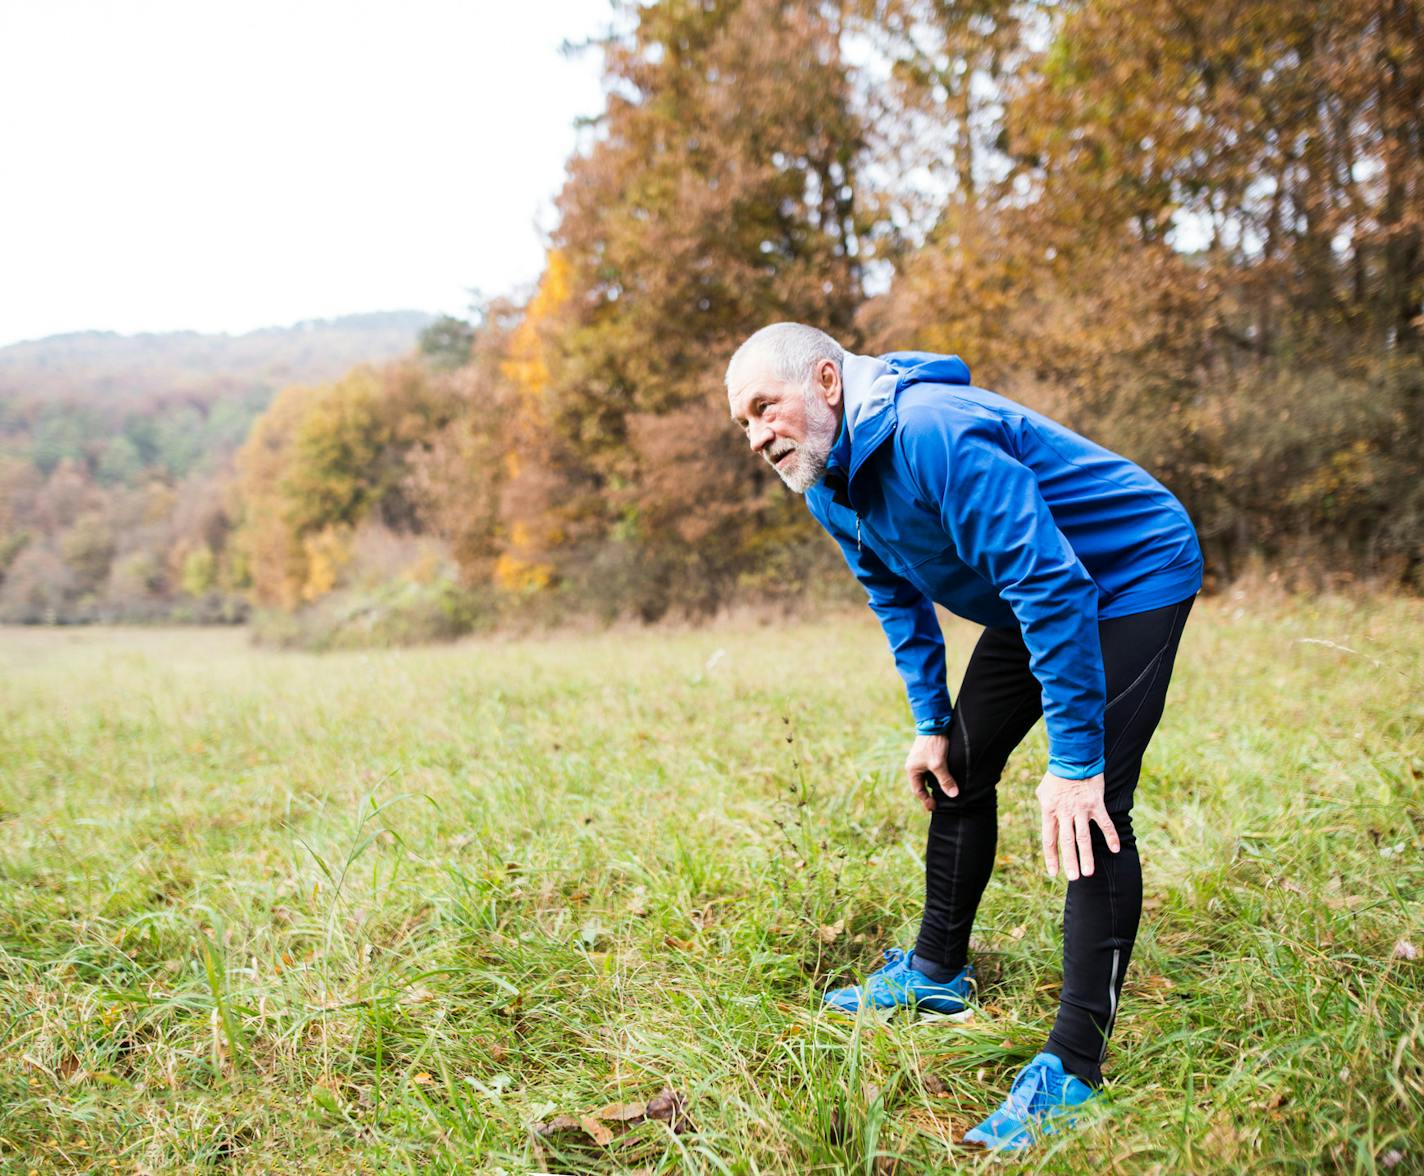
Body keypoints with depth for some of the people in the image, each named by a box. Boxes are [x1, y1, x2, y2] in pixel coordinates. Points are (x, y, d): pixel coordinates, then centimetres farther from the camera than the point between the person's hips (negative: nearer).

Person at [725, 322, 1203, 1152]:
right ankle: (938, 974, 28)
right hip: (1037, 600, 10)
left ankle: (1074, 1070, -13)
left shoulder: (933, 435, -33)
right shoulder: (830, 483, -3)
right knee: (958, 765, 12)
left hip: (1135, 577, -9)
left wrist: (1074, 759, -31)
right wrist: (931, 723, 8)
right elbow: (900, 600, 12)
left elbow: (1052, 585, -34)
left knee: (1092, 813, -19)